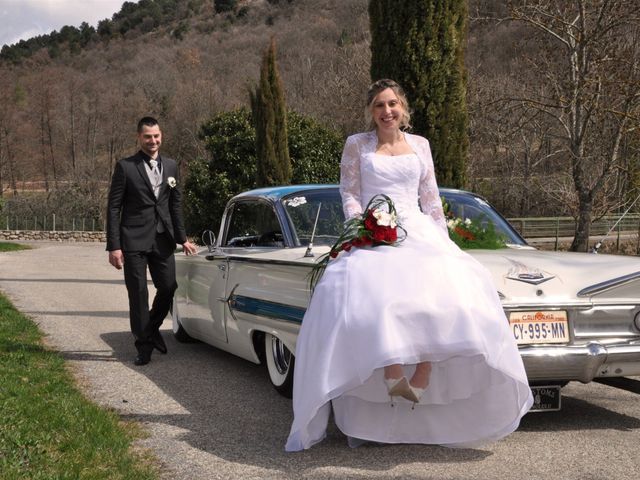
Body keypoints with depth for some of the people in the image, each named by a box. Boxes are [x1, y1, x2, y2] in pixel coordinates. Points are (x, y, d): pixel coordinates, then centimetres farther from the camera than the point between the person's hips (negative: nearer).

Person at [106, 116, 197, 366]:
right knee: (138, 292, 1)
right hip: (134, 241, -4)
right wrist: (114, 246, -10)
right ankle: (144, 345, 14)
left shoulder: (171, 166, 10)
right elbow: (113, 207, -5)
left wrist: (182, 238, 13)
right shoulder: (125, 167, -4)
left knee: (168, 287, 5)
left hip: (162, 240, 4)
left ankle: (152, 328, 31)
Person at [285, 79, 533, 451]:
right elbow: (348, 193, 5)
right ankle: (393, 375, -36)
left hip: (417, 230, 2)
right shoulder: (356, 145, 10)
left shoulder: (420, 145, 16)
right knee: (371, 293, -33)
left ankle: (422, 377, -26)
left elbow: (431, 199, 17)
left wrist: (444, 241, 9)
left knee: (446, 286, -27)